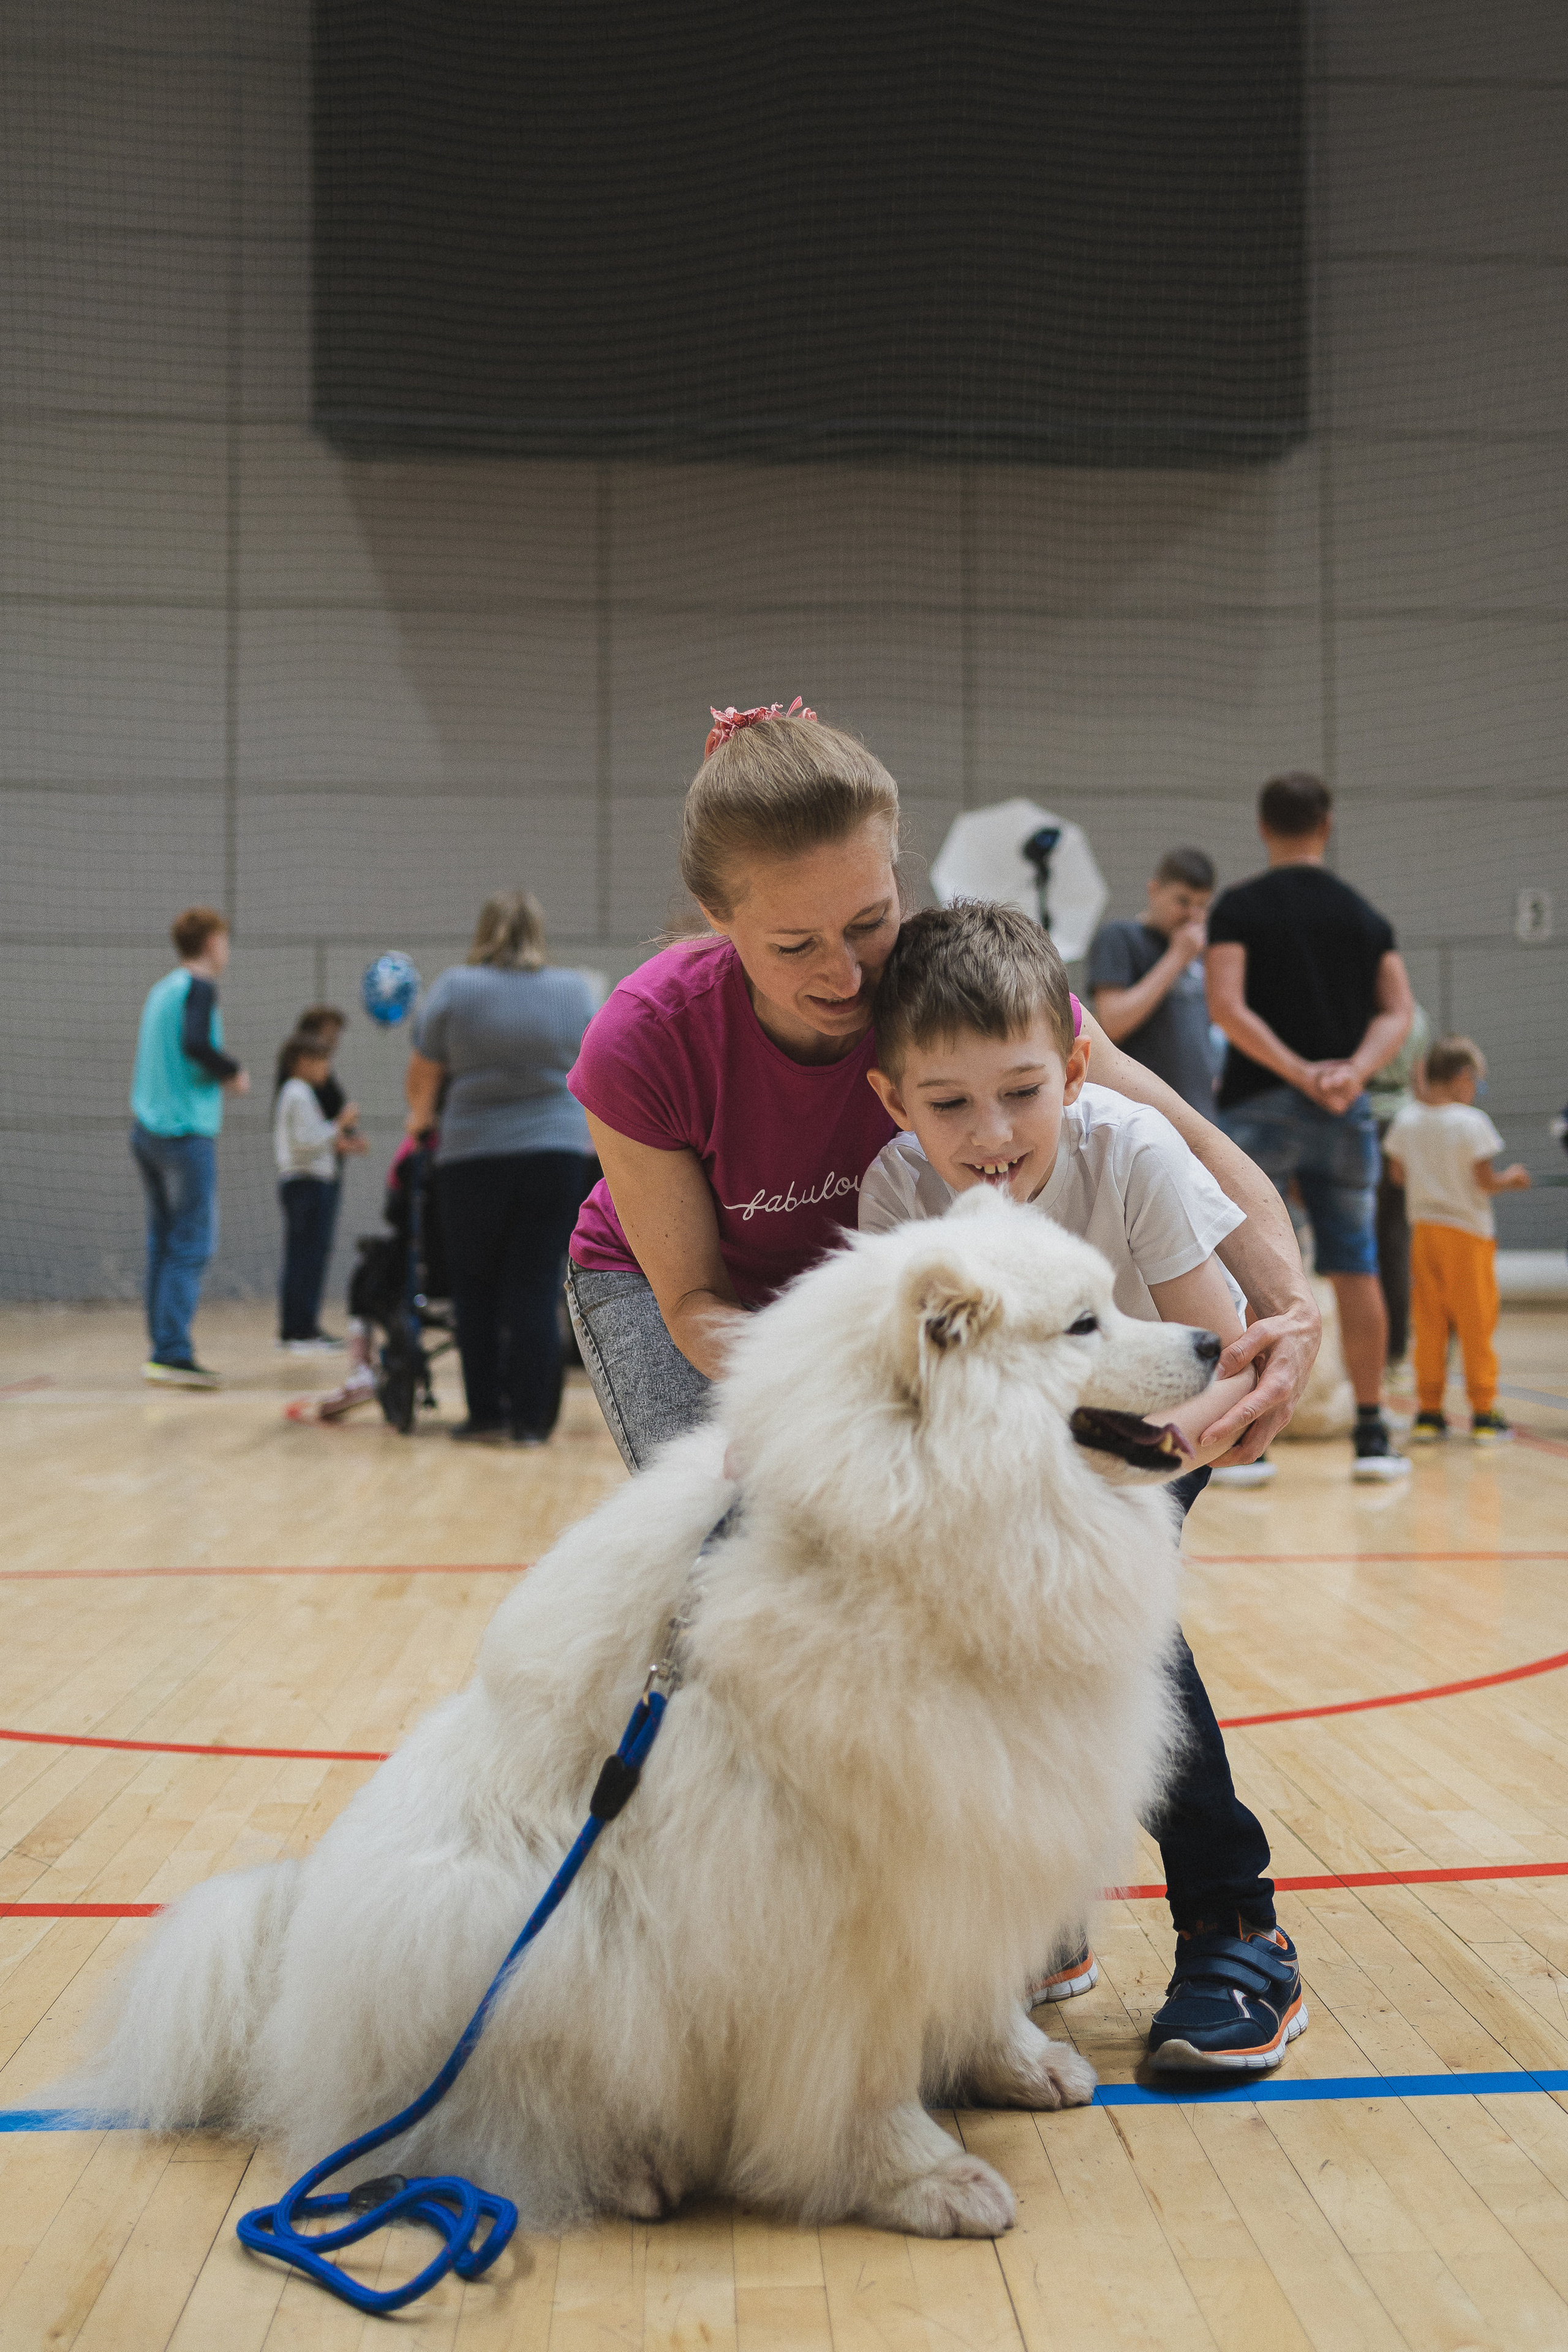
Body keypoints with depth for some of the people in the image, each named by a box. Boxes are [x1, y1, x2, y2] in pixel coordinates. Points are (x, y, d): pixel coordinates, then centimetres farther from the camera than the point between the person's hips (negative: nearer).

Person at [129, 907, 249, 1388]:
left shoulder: (162, 988, 17)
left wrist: (217, 1076, 17)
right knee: (190, 1247, -8)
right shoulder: (200, 987, -8)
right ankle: (171, 1353, -13)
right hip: (187, 1132, -8)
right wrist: (233, 1072, -8)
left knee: (163, 1244, 9)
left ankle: (163, 1350, 10)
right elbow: (195, 1043, -23)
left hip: (147, 1130, 8)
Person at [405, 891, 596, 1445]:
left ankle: (486, 1415, 11)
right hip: (558, 1152, 1)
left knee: (477, 1290, 10)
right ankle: (530, 1420, 1)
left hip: (473, 1156, -1)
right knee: (537, 1291, 2)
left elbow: (422, 1075, 5)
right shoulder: (576, 991, 4)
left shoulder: (455, 988, -3)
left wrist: (419, 1117, 24)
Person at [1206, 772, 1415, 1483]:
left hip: (1259, 1106, -3)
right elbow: (1399, 1010, 0)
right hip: (1345, 1111, 3)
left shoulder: (1239, 907, -1)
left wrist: (1300, 1071, -13)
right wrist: (1354, 1070, -12)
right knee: (1356, 1271, 8)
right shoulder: (1365, 915, 10)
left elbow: (1227, 1007, -13)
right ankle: (1372, 1436, 11)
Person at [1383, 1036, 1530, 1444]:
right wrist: (1510, 1179, 7)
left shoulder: (1406, 1119, 1)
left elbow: (1398, 1173, 8)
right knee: (1476, 1325, 3)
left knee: (1429, 1325, 8)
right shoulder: (1471, 1122, -14)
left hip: (1424, 1229, 4)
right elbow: (1485, 1180, -12)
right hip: (1468, 1231, -4)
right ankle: (1484, 1413, 5)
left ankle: (1428, 1411, 9)